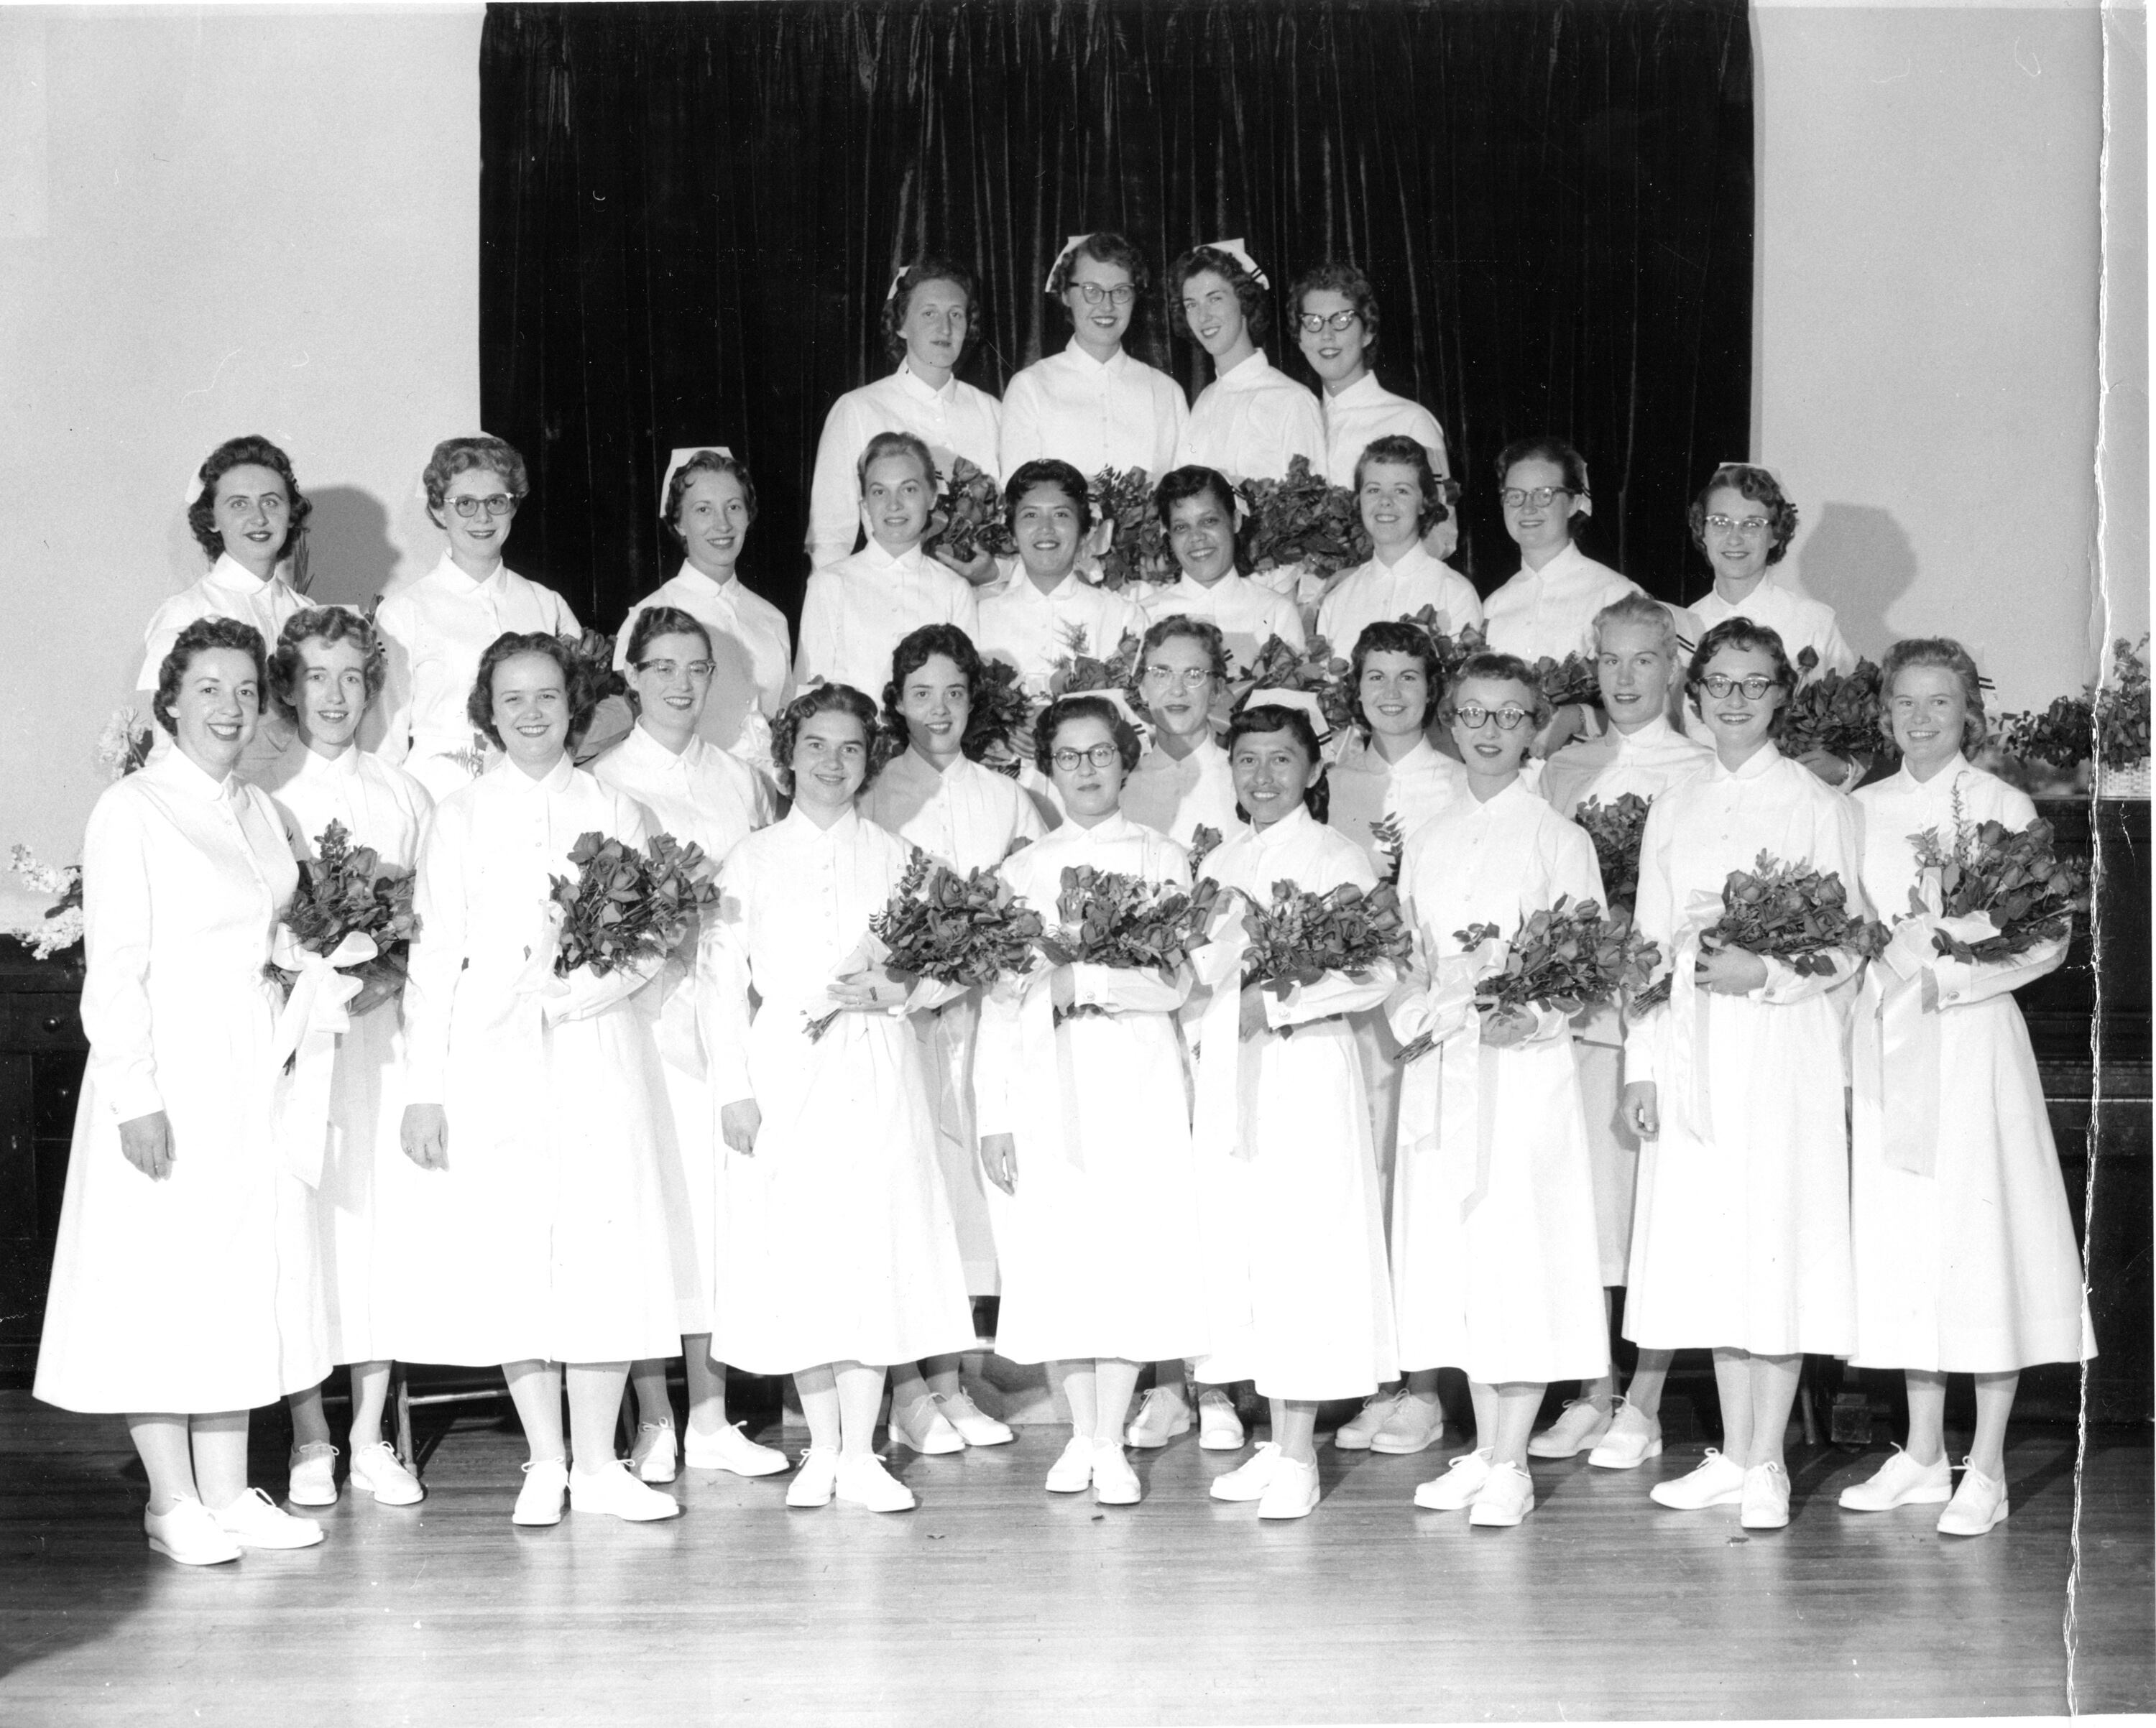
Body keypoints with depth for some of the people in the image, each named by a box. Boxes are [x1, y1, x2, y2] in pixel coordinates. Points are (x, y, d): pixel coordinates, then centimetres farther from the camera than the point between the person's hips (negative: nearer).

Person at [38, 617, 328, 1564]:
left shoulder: (259, 809, 12)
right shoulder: (131, 810, -8)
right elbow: (114, 965, -12)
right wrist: (137, 1093, -17)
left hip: (254, 1071, 7)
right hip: (167, 1069, -7)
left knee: (246, 1272, 8)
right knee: (161, 1275, -1)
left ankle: (227, 1492, 16)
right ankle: (172, 1500, 7)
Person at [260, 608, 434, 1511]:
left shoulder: (406, 798, 11)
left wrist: (384, 977, -8)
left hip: (384, 1032, 2)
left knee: (381, 1217, 1)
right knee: (300, 1217, -4)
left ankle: (371, 1436, 9)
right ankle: (310, 1437, 6)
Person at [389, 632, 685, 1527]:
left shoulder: (617, 812, 11)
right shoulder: (458, 818, 7)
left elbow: (652, 944, 6)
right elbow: (434, 957, 3)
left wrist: (588, 981, -13)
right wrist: (424, 1086, -3)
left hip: (600, 1057, 1)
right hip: (493, 1059, -1)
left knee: (603, 1245, -3)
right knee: (511, 1252, -1)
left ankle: (598, 1464, 6)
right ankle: (545, 1463, 9)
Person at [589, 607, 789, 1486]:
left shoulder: (743, 780, 13)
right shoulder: (604, 780, 2)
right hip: (643, 1011, -3)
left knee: (720, 1200, 4)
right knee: (646, 1203, -3)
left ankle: (711, 1419, 11)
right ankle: (653, 1422, 5)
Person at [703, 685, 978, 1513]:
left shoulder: (894, 857, 9)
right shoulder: (752, 859, 7)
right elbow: (726, 983, 3)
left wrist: (889, 993, -10)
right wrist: (733, 1089, -4)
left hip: (877, 1073, 0)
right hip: (785, 1073, 0)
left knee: (873, 1250, -3)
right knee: (796, 1254, 0)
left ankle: (860, 1455, 3)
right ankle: (821, 1449, 12)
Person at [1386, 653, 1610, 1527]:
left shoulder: (1558, 838, -2)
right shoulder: (1428, 840, 12)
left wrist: (1528, 1017, -20)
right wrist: (1416, 1012, -3)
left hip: (1527, 1063, -5)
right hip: (1444, 1065, 5)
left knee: (1521, 1254, -5)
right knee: (1453, 1254, 7)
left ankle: (1511, 1465, 1)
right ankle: (1483, 1448, 18)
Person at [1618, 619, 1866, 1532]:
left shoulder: (1820, 806, 0)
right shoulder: (1672, 810, 13)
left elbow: (1846, 946, -2)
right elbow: (1651, 944, 12)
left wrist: (1767, 974, -19)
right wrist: (1642, 1065, 5)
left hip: (1785, 1049, -4)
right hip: (1693, 1050, 4)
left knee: (1778, 1247, -4)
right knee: (1709, 1250, 6)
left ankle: (1766, 1465, 2)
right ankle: (1731, 1452, 15)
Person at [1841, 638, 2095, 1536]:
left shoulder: (2004, 807, -2)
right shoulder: (1862, 810, 10)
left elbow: (2048, 939, -6)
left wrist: (1945, 973, -15)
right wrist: (1870, 964, -3)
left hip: (1973, 1035, -4)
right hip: (1887, 1043, 4)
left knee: (1983, 1238, -4)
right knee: (1900, 1239, 7)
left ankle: (1986, 1468, 4)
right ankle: (1922, 1456, 18)